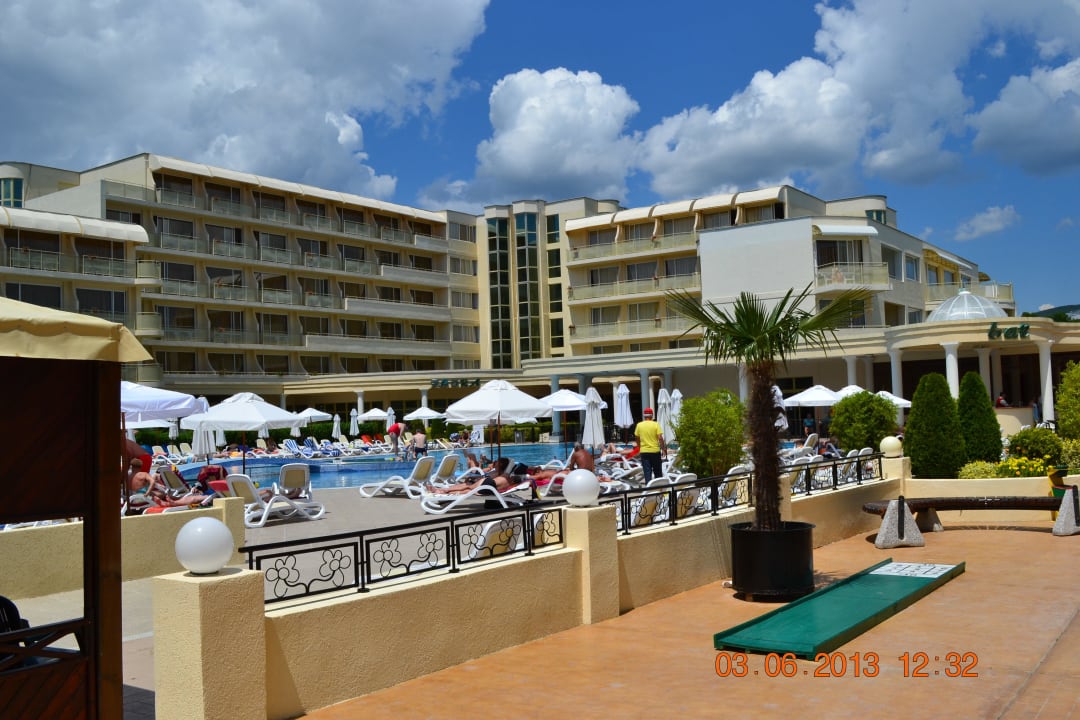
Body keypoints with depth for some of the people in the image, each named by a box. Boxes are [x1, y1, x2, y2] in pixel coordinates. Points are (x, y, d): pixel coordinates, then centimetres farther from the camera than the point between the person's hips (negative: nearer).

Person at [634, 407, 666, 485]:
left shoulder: (639, 425, -1)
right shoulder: (655, 424, -7)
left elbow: (637, 438, 8)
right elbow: (660, 438, -13)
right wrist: (664, 448, -3)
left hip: (644, 451, 1)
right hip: (655, 450, -1)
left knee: (647, 471, 3)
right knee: (657, 471, 14)